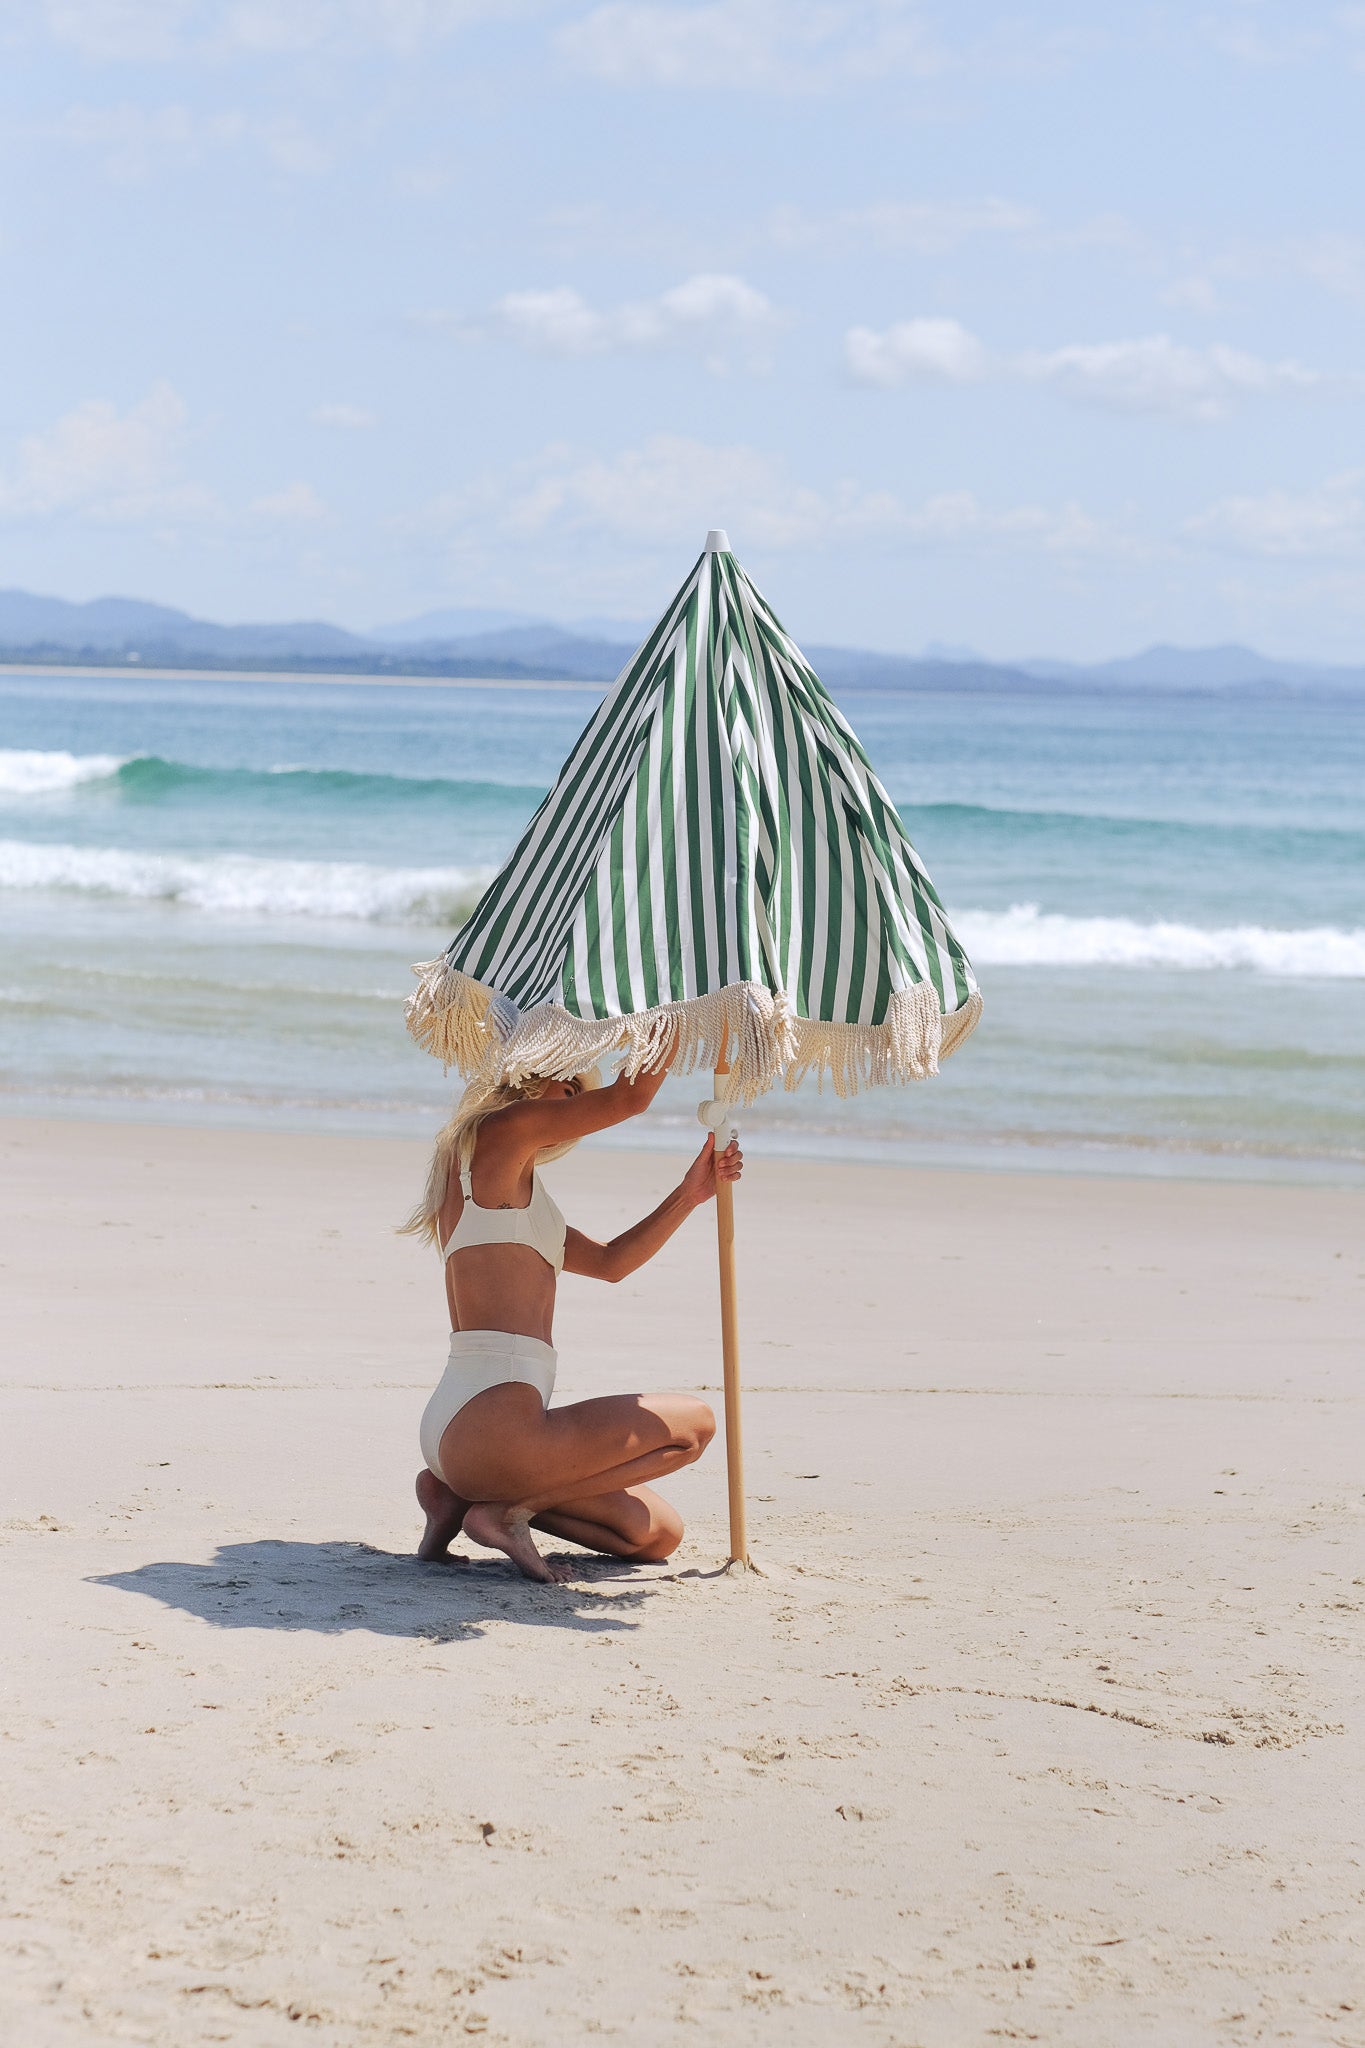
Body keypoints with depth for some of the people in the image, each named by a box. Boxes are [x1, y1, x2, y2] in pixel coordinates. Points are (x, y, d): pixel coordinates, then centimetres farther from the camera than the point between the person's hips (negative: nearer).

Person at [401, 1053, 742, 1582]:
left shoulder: (511, 1189, 24)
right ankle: (509, 1509, -6)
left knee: (658, 1533, 16)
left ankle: (461, 1493, 10)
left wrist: (689, 1195, 14)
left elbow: (610, 1262, 24)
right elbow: (631, 1097, -5)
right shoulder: (500, 1132, -4)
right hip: (492, 1422, -10)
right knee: (693, 1424, 3)